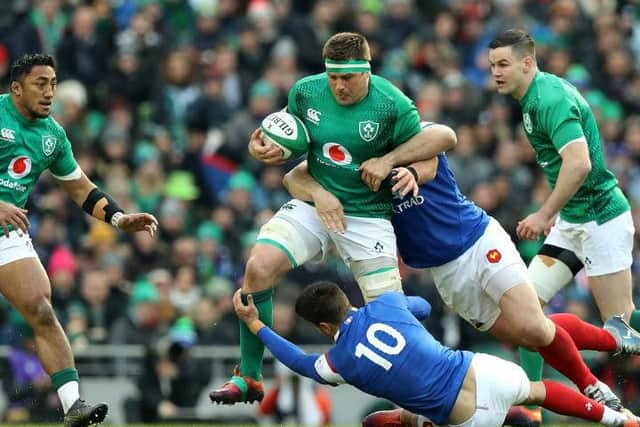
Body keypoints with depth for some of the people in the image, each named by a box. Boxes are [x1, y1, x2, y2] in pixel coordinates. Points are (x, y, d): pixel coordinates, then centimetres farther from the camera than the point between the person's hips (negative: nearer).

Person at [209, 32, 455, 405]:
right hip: (312, 205, 2)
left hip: (367, 216, -2)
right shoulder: (305, 91, -4)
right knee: (259, 268, -18)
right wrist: (267, 150, -10)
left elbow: (442, 136, -8)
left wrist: (389, 159, -18)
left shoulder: (391, 104, -14)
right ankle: (249, 378, -6)